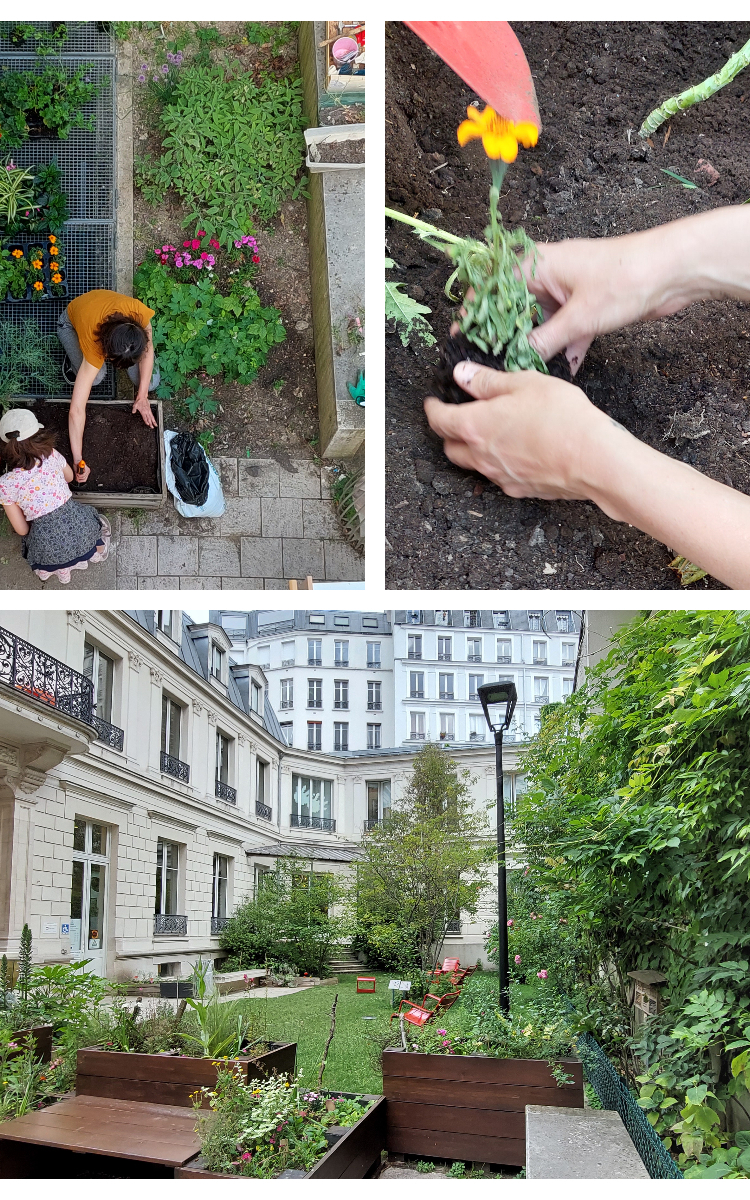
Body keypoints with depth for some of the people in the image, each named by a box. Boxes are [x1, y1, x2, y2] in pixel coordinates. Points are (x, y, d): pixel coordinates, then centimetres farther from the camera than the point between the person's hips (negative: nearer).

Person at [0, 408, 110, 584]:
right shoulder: (52, 455, -4)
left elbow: (22, 530, -3)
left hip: (49, 545, -4)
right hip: (80, 528, 4)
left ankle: (62, 565, 17)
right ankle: (94, 549, 24)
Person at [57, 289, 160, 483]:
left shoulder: (139, 313, -42)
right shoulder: (93, 348, -45)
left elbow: (148, 348, -19)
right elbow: (76, 410, -44)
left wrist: (142, 397, -17)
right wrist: (78, 460, -43)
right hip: (72, 322, -2)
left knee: (150, 383, -13)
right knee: (96, 376, -28)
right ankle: (74, 359, 4)